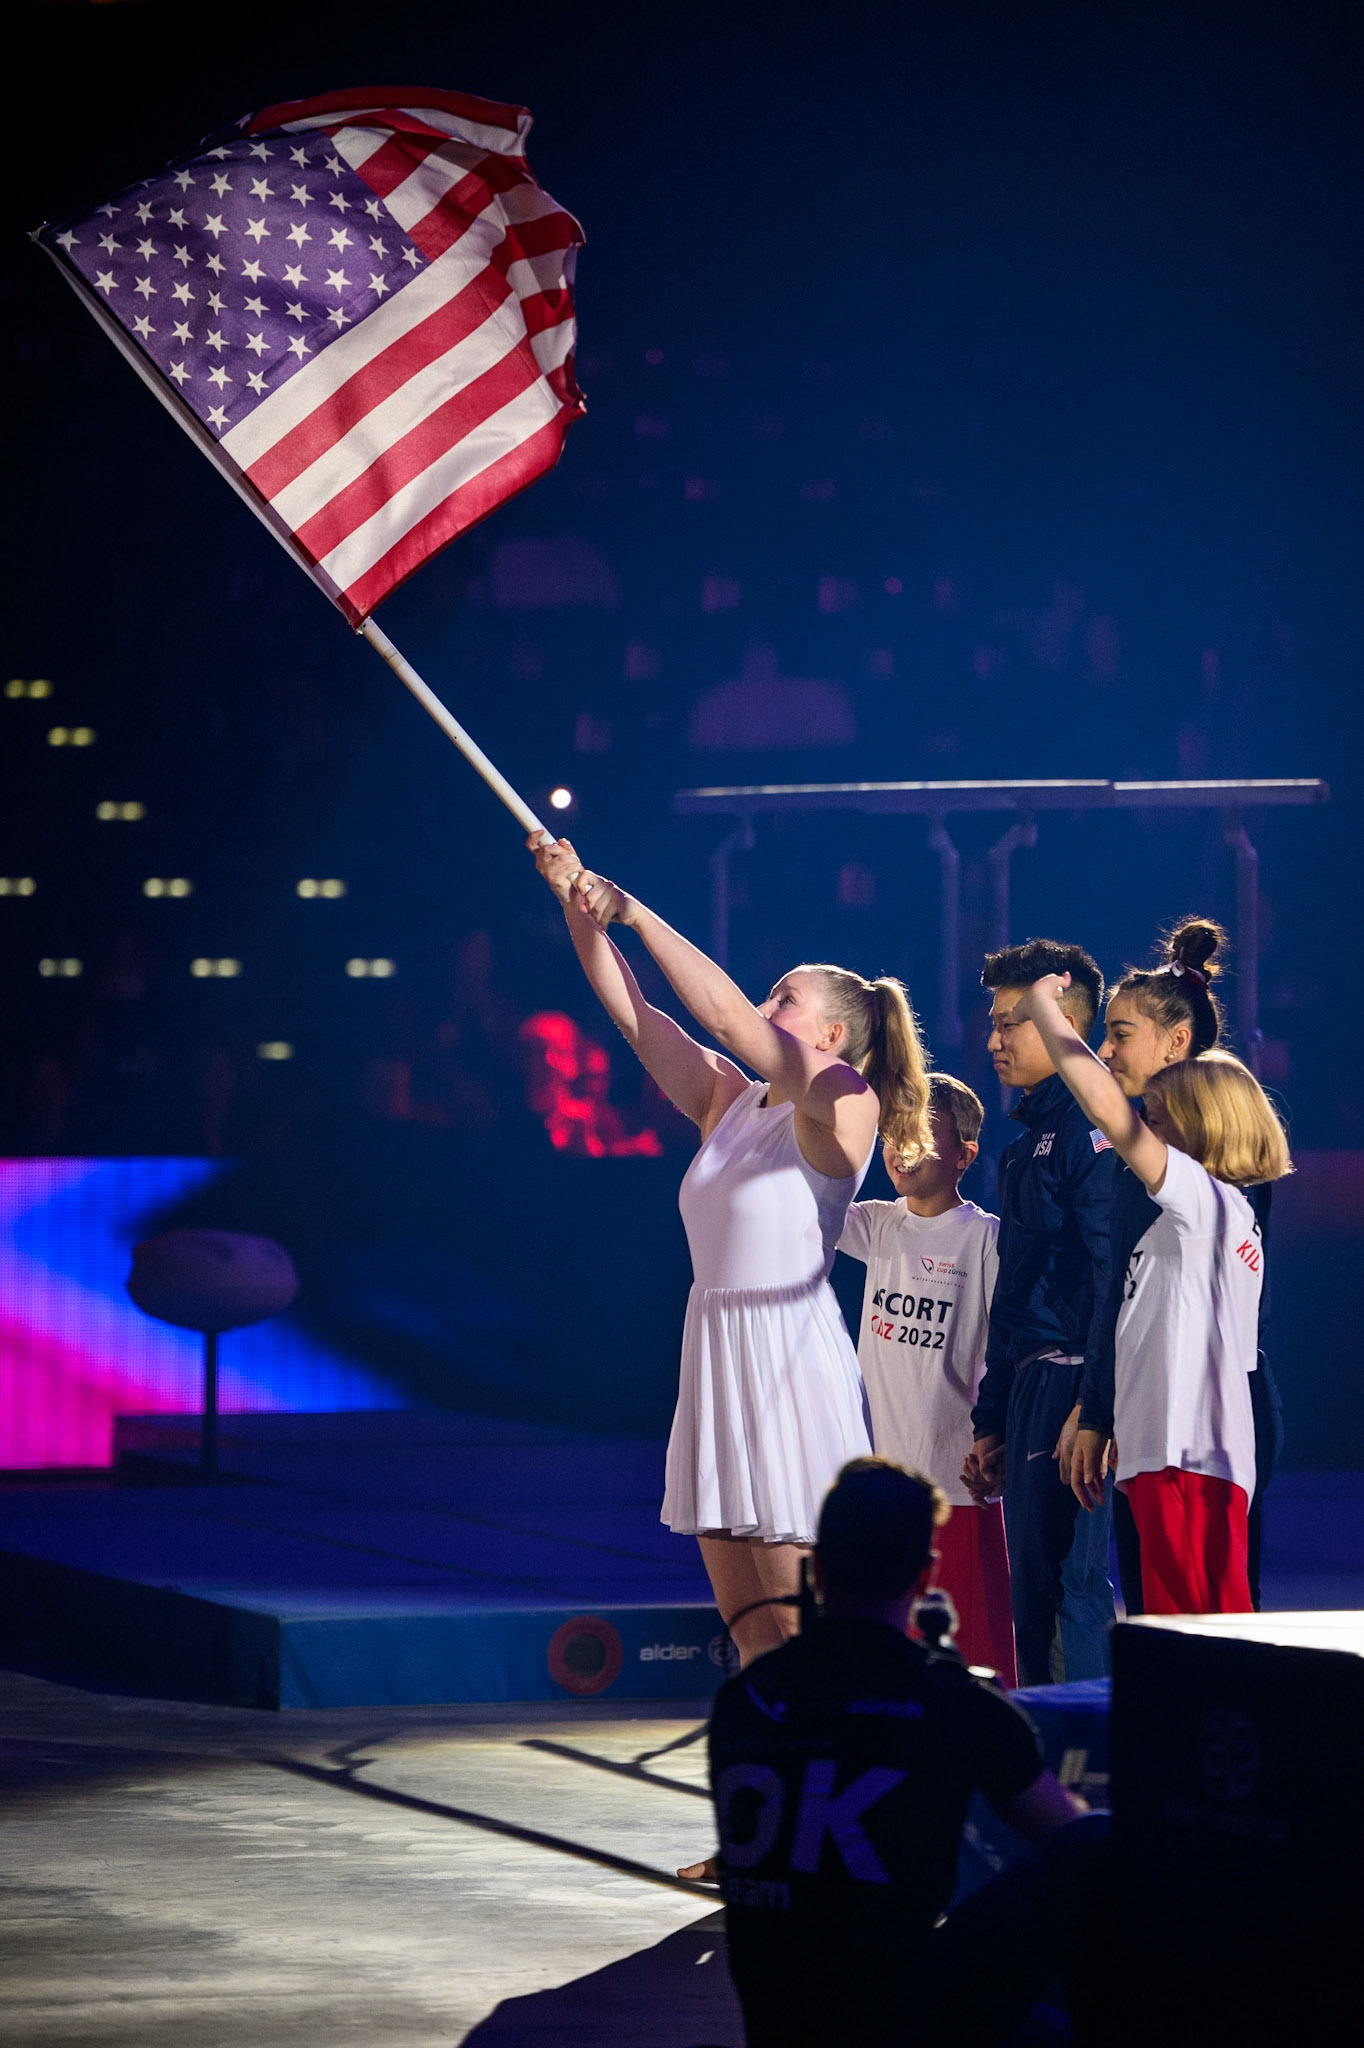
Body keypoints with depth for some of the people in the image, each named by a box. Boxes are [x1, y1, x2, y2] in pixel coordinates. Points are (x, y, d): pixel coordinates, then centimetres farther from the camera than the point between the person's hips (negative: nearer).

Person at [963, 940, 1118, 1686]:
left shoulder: (1093, 1127, -10)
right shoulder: (1026, 1144, 21)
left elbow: (1115, 1277, -19)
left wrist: (1092, 1408, -25)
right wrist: (990, 1422, 23)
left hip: (1077, 1387, -10)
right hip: (1031, 1392, 10)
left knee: (1083, 1581, -11)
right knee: (1032, 1593, 10)